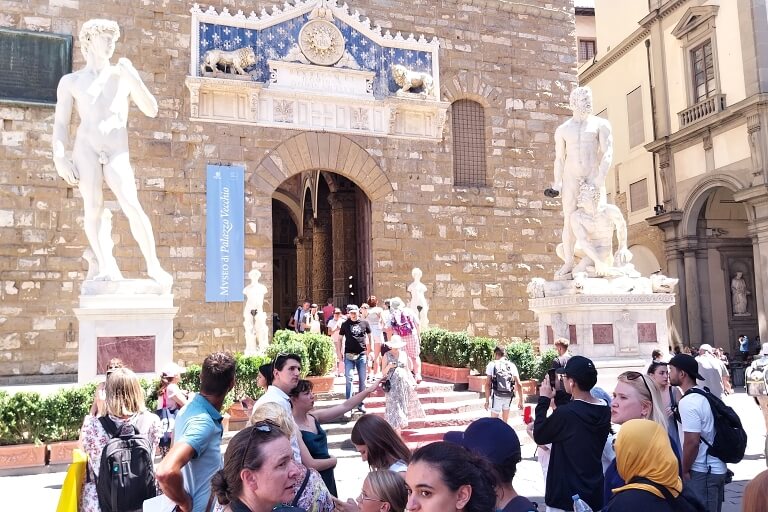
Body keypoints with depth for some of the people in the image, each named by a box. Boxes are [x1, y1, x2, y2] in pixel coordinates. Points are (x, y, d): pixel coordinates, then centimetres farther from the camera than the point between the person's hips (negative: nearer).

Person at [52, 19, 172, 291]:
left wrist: (133, 78, -4)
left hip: (117, 155, 0)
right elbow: (60, 124, 9)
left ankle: (153, 266, -17)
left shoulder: (124, 76, 20)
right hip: (86, 149, 0)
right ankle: (106, 265, -20)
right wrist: (59, 159, -7)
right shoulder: (70, 81, 16)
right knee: (94, 205, -21)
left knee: (132, 206, -21)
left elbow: (151, 110, 10)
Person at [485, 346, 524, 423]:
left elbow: (488, 384, -5)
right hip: (508, 396, 3)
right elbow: (519, 384, 5)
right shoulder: (512, 365, 9)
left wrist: (487, 400, -2)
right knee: (505, 421, 20)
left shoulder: (492, 365, 1)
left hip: (497, 396, -3)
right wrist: (520, 400, 9)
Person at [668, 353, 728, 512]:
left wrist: (685, 471, -13)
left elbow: (692, 442, -23)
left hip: (701, 471, -9)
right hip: (716, 468, 9)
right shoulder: (704, 395, 8)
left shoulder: (687, 402, -20)